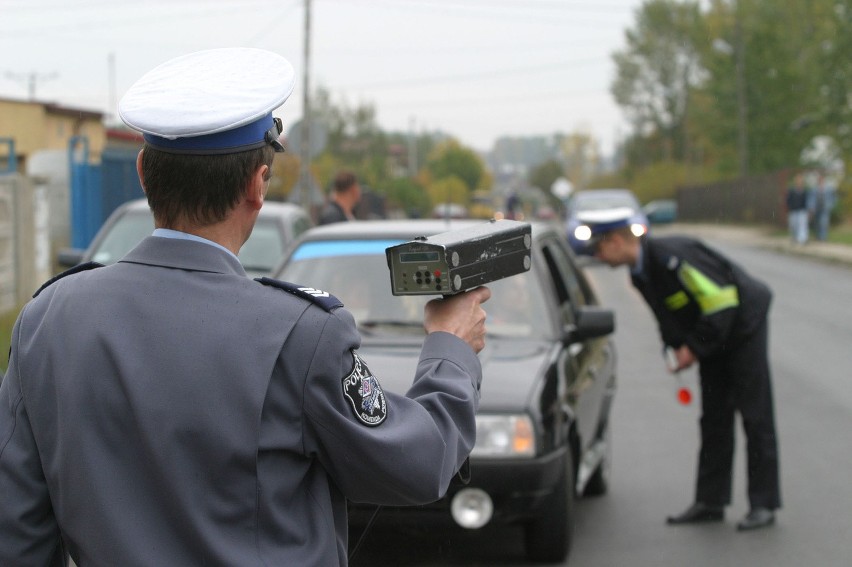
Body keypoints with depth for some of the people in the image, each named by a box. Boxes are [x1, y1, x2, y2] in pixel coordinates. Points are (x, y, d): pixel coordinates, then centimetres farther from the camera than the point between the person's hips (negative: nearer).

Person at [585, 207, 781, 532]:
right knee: (714, 419, 9)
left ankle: (764, 504, 0)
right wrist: (677, 347, -4)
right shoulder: (640, 274, 1)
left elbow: (721, 301, -27)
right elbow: (669, 315, 14)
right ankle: (710, 502, 13)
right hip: (714, 337, 9)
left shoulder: (672, 256, -29)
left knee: (755, 416, -5)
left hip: (743, 325, -9)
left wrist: (696, 348, -21)